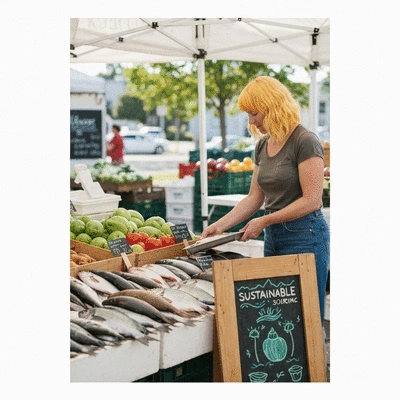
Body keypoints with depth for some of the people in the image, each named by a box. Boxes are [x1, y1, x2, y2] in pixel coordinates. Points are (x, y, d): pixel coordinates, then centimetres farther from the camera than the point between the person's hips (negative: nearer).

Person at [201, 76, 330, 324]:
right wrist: (220, 225, 4)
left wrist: (264, 221, -16)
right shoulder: (262, 145, 10)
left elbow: (312, 200, -17)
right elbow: (255, 197, 14)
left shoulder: (305, 141, -13)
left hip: (304, 237, -8)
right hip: (273, 238, 8)